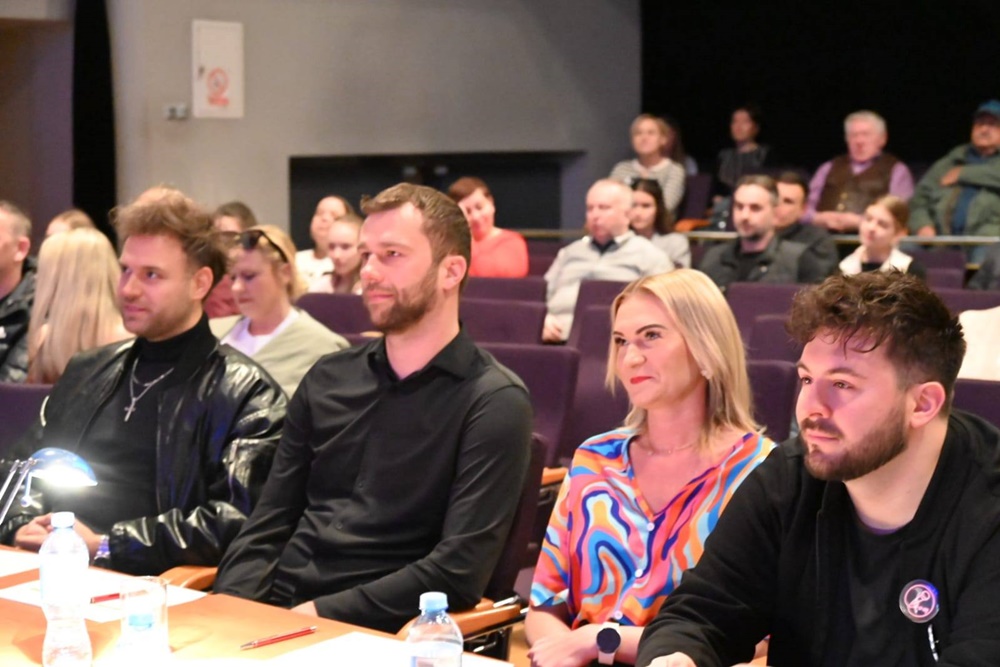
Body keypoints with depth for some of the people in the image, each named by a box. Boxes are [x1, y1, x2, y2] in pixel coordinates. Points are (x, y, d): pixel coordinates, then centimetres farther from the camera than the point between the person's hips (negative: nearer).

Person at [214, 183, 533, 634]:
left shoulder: (493, 402, -5)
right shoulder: (328, 379, 13)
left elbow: (458, 571, -13)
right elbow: (267, 527, 13)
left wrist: (319, 614, -17)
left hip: (377, 632, -5)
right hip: (274, 611, 5)